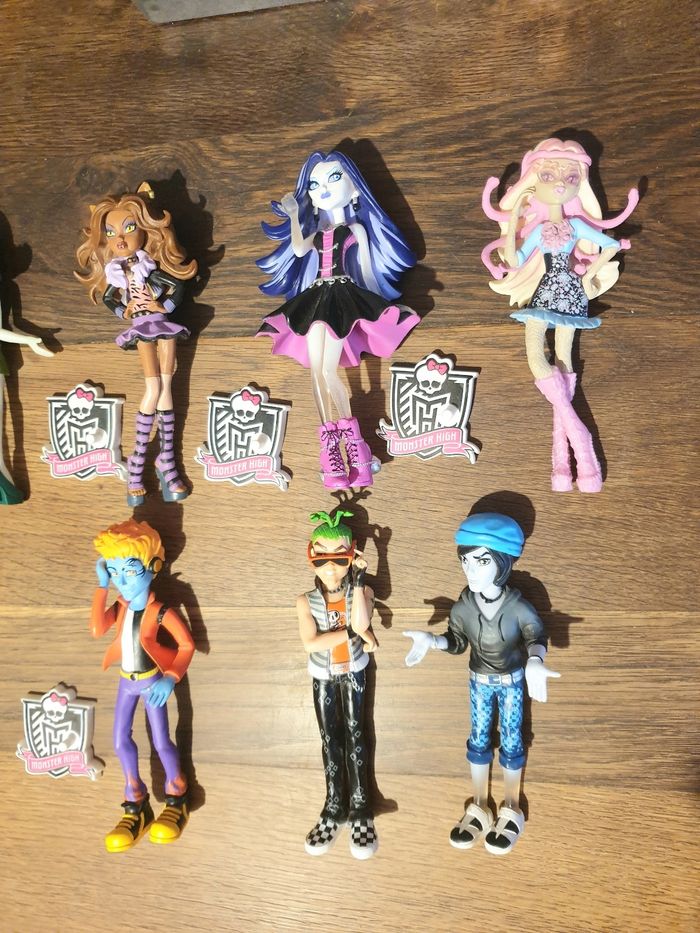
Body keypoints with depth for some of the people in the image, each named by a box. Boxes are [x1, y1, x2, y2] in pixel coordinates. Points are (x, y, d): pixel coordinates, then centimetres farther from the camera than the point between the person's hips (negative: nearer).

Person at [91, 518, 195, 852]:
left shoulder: (160, 611, -19)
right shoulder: (120, 606, -4)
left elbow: (187, 645, -15)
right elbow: (97, 630, -23)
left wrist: (171, 679, -26)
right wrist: (101, 588, -22)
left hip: (152, 681, -5)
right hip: (126, 681, 6)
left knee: (161, 742, -1)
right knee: (120, 741, 8)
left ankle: (177, 800, 24)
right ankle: (136, 806, 24)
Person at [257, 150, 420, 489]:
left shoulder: (356, 228, 14)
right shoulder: (317, 233, 25)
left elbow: (367, 269, 10)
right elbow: (298, 250, 5)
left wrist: (369, 303, 4)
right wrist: (294, 215, 6)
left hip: (344, 297, -5)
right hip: (315, 299, 5)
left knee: (328, 371, -19)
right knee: (316, 371, -8)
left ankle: (350, 436, -10)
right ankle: (330, 443, -7)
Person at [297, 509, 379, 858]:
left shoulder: (362, 592, -11)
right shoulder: (306, 601, -11)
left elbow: (361, 624, -31)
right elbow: (311, 643, -25)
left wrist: (358, 580, -30)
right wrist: (353, 633, -27)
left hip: (353, 673, -1)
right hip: (323, 677, 1)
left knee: (354, 732, -1)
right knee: (330, 738, 8)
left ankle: (359, 806, 10)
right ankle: (334, 806, 20)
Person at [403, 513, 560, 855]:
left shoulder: (518, 606, -29)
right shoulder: (463, 606, -21)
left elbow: (537, 637, -19)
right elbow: (457, 642, -9)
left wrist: (534, 661, -41)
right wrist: (431, 640, -29)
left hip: (512, 681, -2)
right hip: (479, 681, 3)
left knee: (511, 740, 11)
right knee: (479, 739, 14)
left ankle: (511, 809, 32)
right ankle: (479, 807, 32)